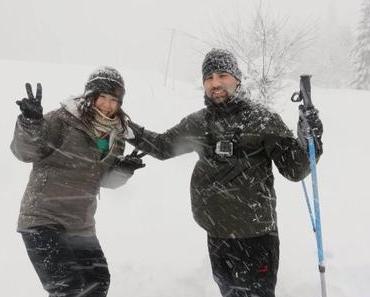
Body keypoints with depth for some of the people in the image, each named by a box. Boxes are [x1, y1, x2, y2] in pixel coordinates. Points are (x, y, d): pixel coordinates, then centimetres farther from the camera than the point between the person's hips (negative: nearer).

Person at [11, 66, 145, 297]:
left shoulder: (115, 135, 4)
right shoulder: (63, 120, -15)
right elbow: (24, 151, -18)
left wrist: (122, 170, -11)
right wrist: (31, 125, -38)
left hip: (81, 226, 7)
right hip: (43, 221, -7)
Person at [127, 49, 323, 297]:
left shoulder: (262, 119, -9)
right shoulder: (199, 123, 3)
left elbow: (295, 170, -8)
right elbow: (163, 146, 19)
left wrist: (310, 141, -25)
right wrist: (130, 131, 5)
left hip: (256, 236, -5)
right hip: (217, 237, 5)